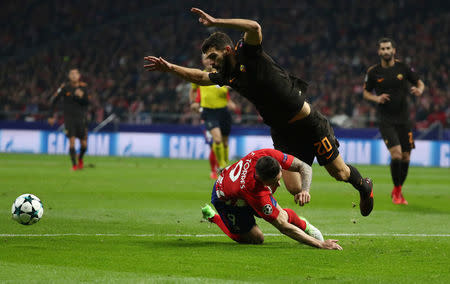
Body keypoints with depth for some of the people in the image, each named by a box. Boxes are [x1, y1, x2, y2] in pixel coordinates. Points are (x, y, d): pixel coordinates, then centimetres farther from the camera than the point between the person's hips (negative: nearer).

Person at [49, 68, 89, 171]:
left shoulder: (84, 87, 1)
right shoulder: (65, 87, -4)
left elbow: (87, 102, -3)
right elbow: (53, 100, 2)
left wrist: (82, 96, -23)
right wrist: (52, 116, 1)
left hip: (81, 118, 2)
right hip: (69, 118, -2)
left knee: (84, 144, 3)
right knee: (72, 141, -14)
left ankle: (80, 159, 33)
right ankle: (74, 165, -7)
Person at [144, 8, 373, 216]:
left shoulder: (247, 53, -14)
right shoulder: (227, 76, 6)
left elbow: (254, 27, -35)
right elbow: (201, 77, 24)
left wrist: (215, 22, -35)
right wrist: (170, 68, 16)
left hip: (309, 123, -6)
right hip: (282, 133, 6)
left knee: (339, 173, 6)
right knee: (294, 189, -8)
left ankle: (363, 186, 36)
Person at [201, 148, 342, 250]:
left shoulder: (269, 155, -36)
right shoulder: (256, 194, -48)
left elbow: (304, 168, -22)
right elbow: (283, 227, -42)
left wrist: (304, 190, -43)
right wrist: (320, 244, -44)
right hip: (227, 201, -6)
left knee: (284, 216, -6)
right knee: (256, 239, 2)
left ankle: (303, 225, 28)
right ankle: (213, 217, 18)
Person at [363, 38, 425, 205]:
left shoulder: (403, 68, 1)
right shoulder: (373, 72, -1)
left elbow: (419, 82, 11)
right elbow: (366, 92, 10)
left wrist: (419, 90, -13)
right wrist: (376, 98, -11)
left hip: (403, 119, 2)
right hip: (386, 120, -2)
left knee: (406, 157, 3)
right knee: (396, 154, -18)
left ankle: (398, 191, 24)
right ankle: (396, 191, 1)